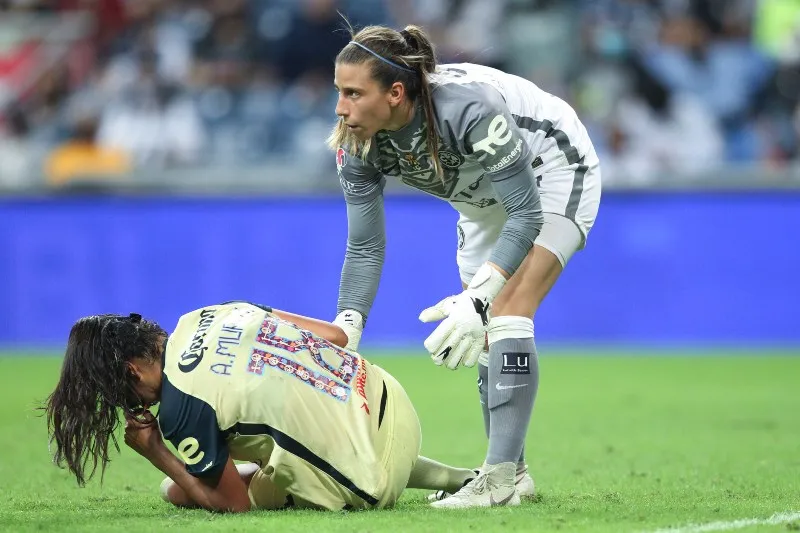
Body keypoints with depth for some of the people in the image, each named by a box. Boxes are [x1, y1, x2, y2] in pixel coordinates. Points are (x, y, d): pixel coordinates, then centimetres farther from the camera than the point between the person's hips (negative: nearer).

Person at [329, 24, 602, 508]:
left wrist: (478, 299, -40)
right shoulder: (358, 144, -21)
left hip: (553, 173, -7)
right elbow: (365, 247, -11)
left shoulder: (469, 107, -41)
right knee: (483, 332, 7)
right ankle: (510, 475, 18)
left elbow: (526, 213, -33)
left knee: (507, 315, -22)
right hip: (486, 199, 7)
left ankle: (500, 477, -24)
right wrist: (343, 334, -22)